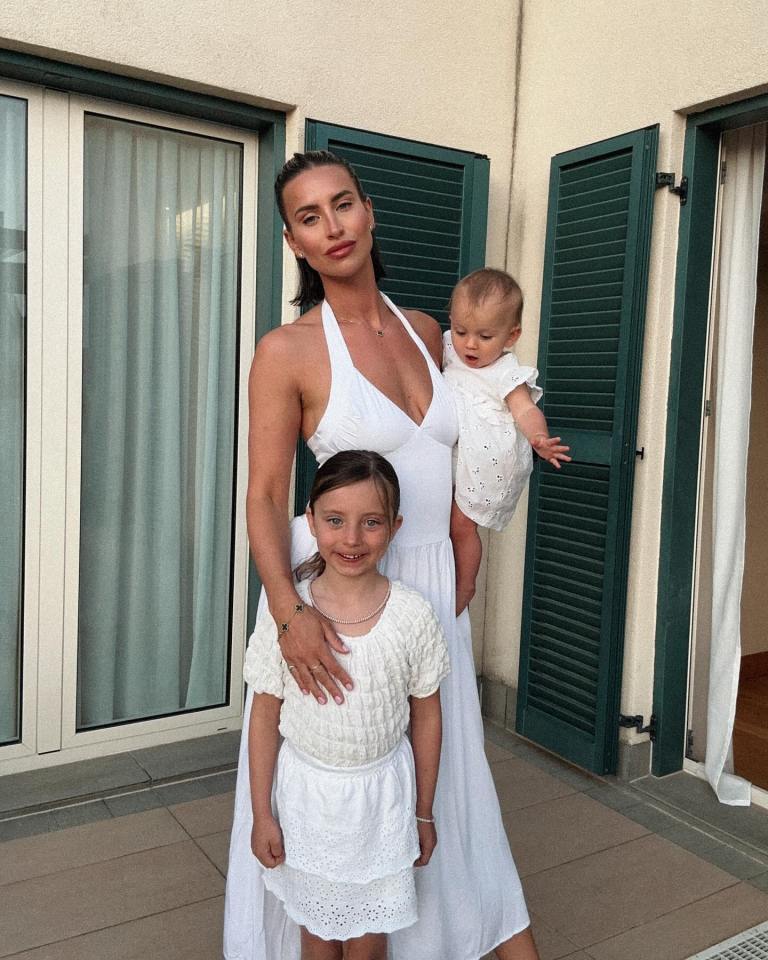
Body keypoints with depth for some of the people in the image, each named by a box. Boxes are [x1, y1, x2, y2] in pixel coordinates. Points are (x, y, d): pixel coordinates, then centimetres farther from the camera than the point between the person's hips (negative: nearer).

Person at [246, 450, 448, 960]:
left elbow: (426, 717, -3)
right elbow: (265, 715, -5)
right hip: (307, 789, 0)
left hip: (381, 792, 0)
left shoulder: (413, 615, -15)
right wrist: (262, 814, -1)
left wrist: (423, 813, 5)